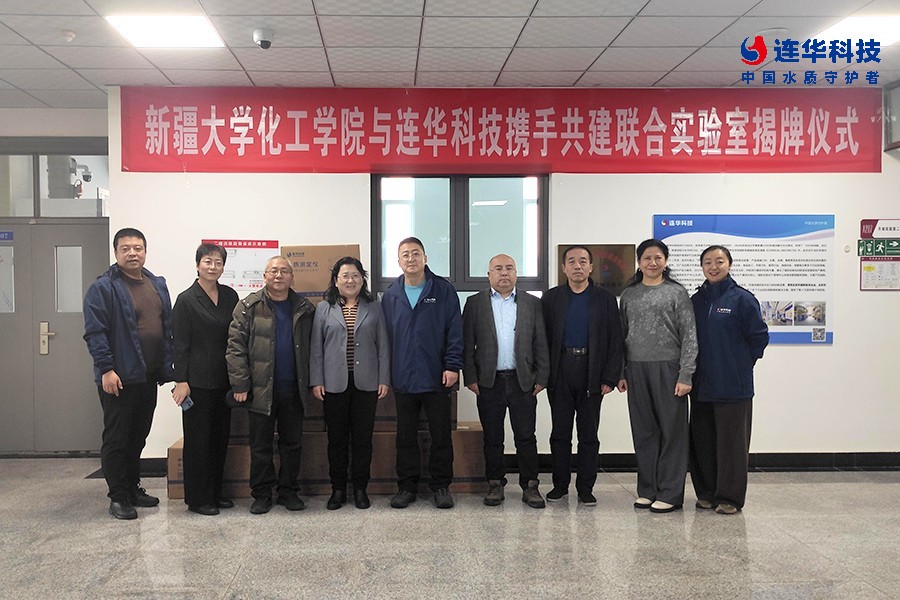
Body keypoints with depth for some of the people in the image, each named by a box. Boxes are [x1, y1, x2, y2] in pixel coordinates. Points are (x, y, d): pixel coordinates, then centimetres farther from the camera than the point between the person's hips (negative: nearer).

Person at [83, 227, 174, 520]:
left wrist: (167, 367, 10)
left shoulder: (157, 285, 12)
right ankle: (118, 497, 11)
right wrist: (106, 369, -19)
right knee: (117, 438, 2)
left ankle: (133, 488, 28)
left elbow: (168, 328, 15)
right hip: (119, 377, -7)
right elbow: (95, 332, -14)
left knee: (138, 436, 16)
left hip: (149, 376, 7)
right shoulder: (103, 288, -8)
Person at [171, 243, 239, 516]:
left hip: (224, 379, 5)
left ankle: (215, 492, 23)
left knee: (221, 436, 11)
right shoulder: (186, 300, -6)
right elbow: (180, 344, -8)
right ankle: (197, 498, 11)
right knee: (198, 439, 2)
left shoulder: (230, 296, 8)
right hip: (198, 380, -5)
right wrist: (181, 380, -14)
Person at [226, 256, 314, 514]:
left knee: (292, 443, 10)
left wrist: (309, 382, 3)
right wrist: (240, 383, -11)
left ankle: (288, 491, 22)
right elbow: (235, 346, -5)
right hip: (261, 389, -2)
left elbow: (311, 347, 10)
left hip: (293, 389, 3)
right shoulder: (249, 307, -2)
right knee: (260, 445, 6)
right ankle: (261, 494, 17)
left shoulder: (304, 308, 7)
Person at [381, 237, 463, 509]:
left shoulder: (443, 290, 0)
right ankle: (406, 486, 20)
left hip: (436, 377, -2)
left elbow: (455, 330, -3)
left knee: (441, 436, 5)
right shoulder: (391, 295, 8)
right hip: (403, 379, 2)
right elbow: (386, 335, 9)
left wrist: (452, 366, -10)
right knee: (405, 437, 9)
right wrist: (386, 374, 5)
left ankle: (441, 486, 18)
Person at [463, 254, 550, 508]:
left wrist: (541, 378, 0)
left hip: (523, 382, 0)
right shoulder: (475, 303, 6)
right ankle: (495, 484, 18)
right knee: (492, 438, 7)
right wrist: (470, 378, -4)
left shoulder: (532, 304, 8)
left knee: (526, 437, 2)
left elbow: (541, 344, 6)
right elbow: (467, 344, 2)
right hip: (489, 382, 0)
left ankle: (530, 485, 11)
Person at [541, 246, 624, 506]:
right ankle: (560, 485, 18)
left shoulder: (605, 299, 5)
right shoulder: (551, 298, 6)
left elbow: (615, 341, 2)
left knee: (588, 434, 6)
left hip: (592, 375, 0)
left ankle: (585, 488, 15)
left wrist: (609, 378, -5)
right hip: (560, 374, 1)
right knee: (560, 433, 6)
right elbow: (542, 338, 3)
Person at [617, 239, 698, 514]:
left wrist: (685, 375, -11)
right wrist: (620, 373, 6)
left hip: (668, 369, -3)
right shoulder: (628, 294, 11)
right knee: (643, 431, 8)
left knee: (672, 430, 1)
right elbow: (622, 334, 12)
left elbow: (689, 336, -4)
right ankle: (647, 490, 17)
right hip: (637, 370, 3)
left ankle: (670, 494, 8)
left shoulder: (677, 292, 0)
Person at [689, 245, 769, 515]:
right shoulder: (696, 300, 9)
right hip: (701, 385, 5)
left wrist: (743, 362, 3)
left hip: (733, 386, -5)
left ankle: (729, 497, 10)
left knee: (731, 442, 1)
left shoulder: (742, 299, -7)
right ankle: (706, 493, 22)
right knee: (702, 441, 10)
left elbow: (759, 336, -3)